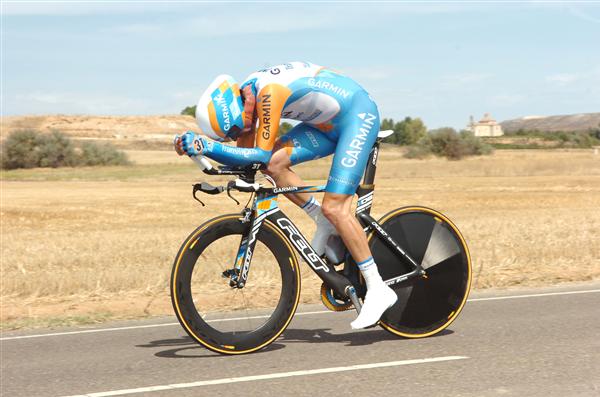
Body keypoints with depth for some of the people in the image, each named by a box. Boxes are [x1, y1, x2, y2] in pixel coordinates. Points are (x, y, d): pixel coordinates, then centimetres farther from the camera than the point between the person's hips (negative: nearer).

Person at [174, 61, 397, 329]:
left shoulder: (270, 91, -30)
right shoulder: (243, 96, -3)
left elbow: (260, 155, -31)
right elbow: (243, 157, 0)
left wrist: (207, 146, -36)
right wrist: (193, 145, -13)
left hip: (358, 114, -9)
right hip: (329, 122, 9)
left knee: (334, 208, -16)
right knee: (274, 164, -11)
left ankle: (378, 290, -7)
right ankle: (323, 222, 8)